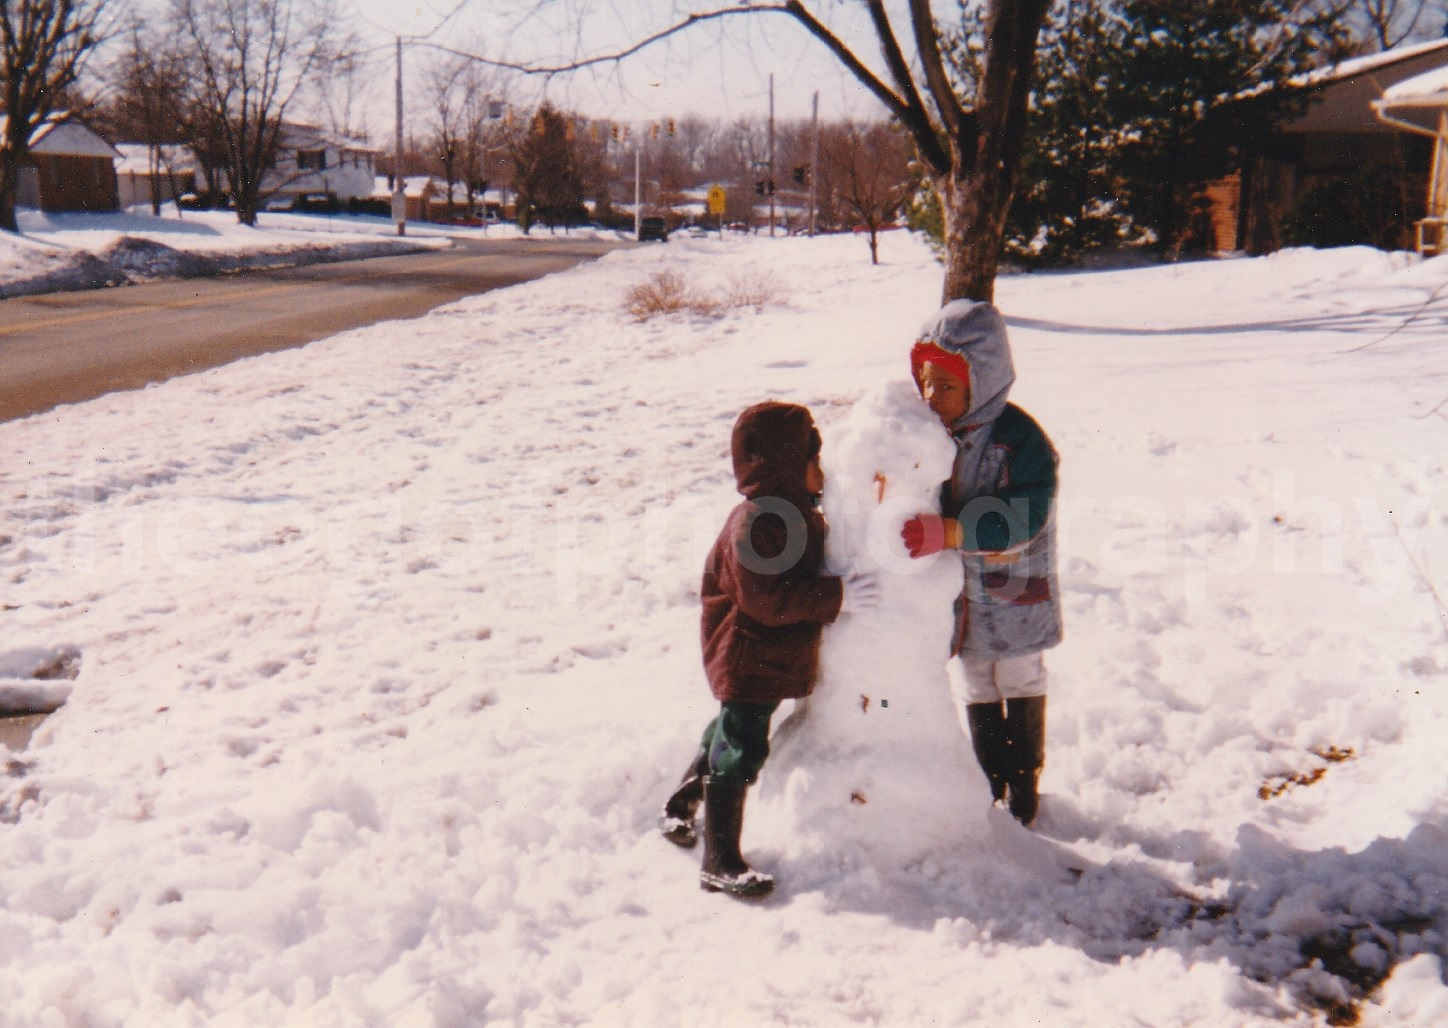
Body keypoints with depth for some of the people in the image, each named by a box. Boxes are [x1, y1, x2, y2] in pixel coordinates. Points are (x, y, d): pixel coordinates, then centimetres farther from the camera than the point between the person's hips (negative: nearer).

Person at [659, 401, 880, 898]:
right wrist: (838, 595, -28)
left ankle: (678, 811, 40)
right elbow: (768, 599, -29)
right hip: (747, 656, -10)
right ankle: (720, 862, 1)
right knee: (740, 750, -7)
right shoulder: (754, 522, -24)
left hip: (778, 656, 10)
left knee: (729, 736, 22)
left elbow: (805, 577, 22)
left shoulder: (798, 512, 8)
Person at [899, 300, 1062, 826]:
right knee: (975, 688, 17)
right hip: (958, 591, 5)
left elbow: (1023, 518, -32)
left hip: (1013, 593, -4)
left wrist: (948, 533, -42)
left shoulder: (1019, 438, -23)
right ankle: (991, 779, 34)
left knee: (1020, 681, 16)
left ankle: (1024, 781, 34)